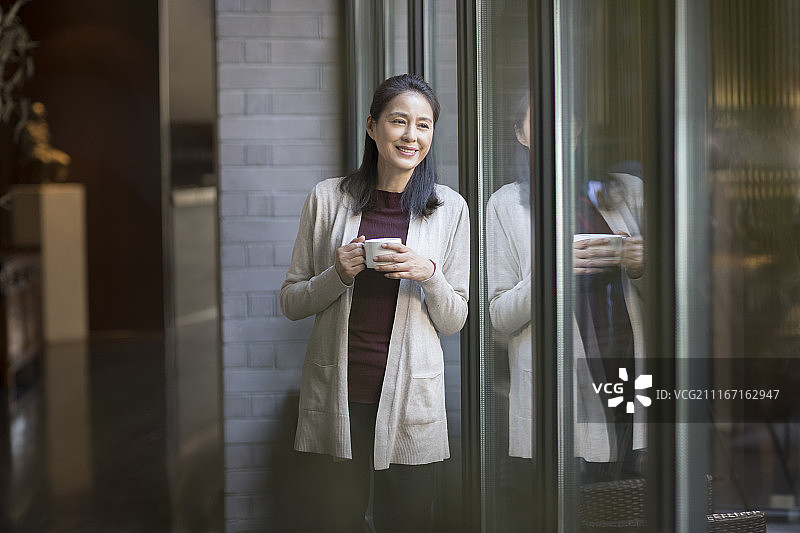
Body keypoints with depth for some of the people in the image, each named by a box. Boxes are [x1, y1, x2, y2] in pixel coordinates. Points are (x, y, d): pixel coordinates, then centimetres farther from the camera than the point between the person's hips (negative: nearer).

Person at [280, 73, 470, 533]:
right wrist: (339, 274, -12)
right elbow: (291, 302, 6)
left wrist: (428, 274, -14)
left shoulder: (450, 208, 2)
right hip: (338, 392, 0)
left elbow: (454, 321, 5)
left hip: (410, 396, 0)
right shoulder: (329, 198, 1)